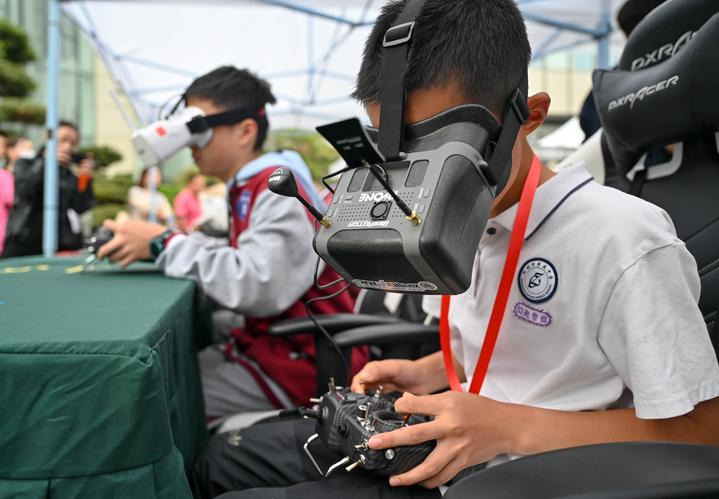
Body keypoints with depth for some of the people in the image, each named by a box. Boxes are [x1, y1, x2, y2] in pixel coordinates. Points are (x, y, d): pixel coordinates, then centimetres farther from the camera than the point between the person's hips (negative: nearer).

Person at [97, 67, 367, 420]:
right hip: (266, 347, 8)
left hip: (301, 364, -8)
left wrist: (164, 244, -22)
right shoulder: (251, 191, 11)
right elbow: (232, 263, 5)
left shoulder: (280, 191, -18)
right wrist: (165, 241, -8)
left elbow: (255, 287, -31)